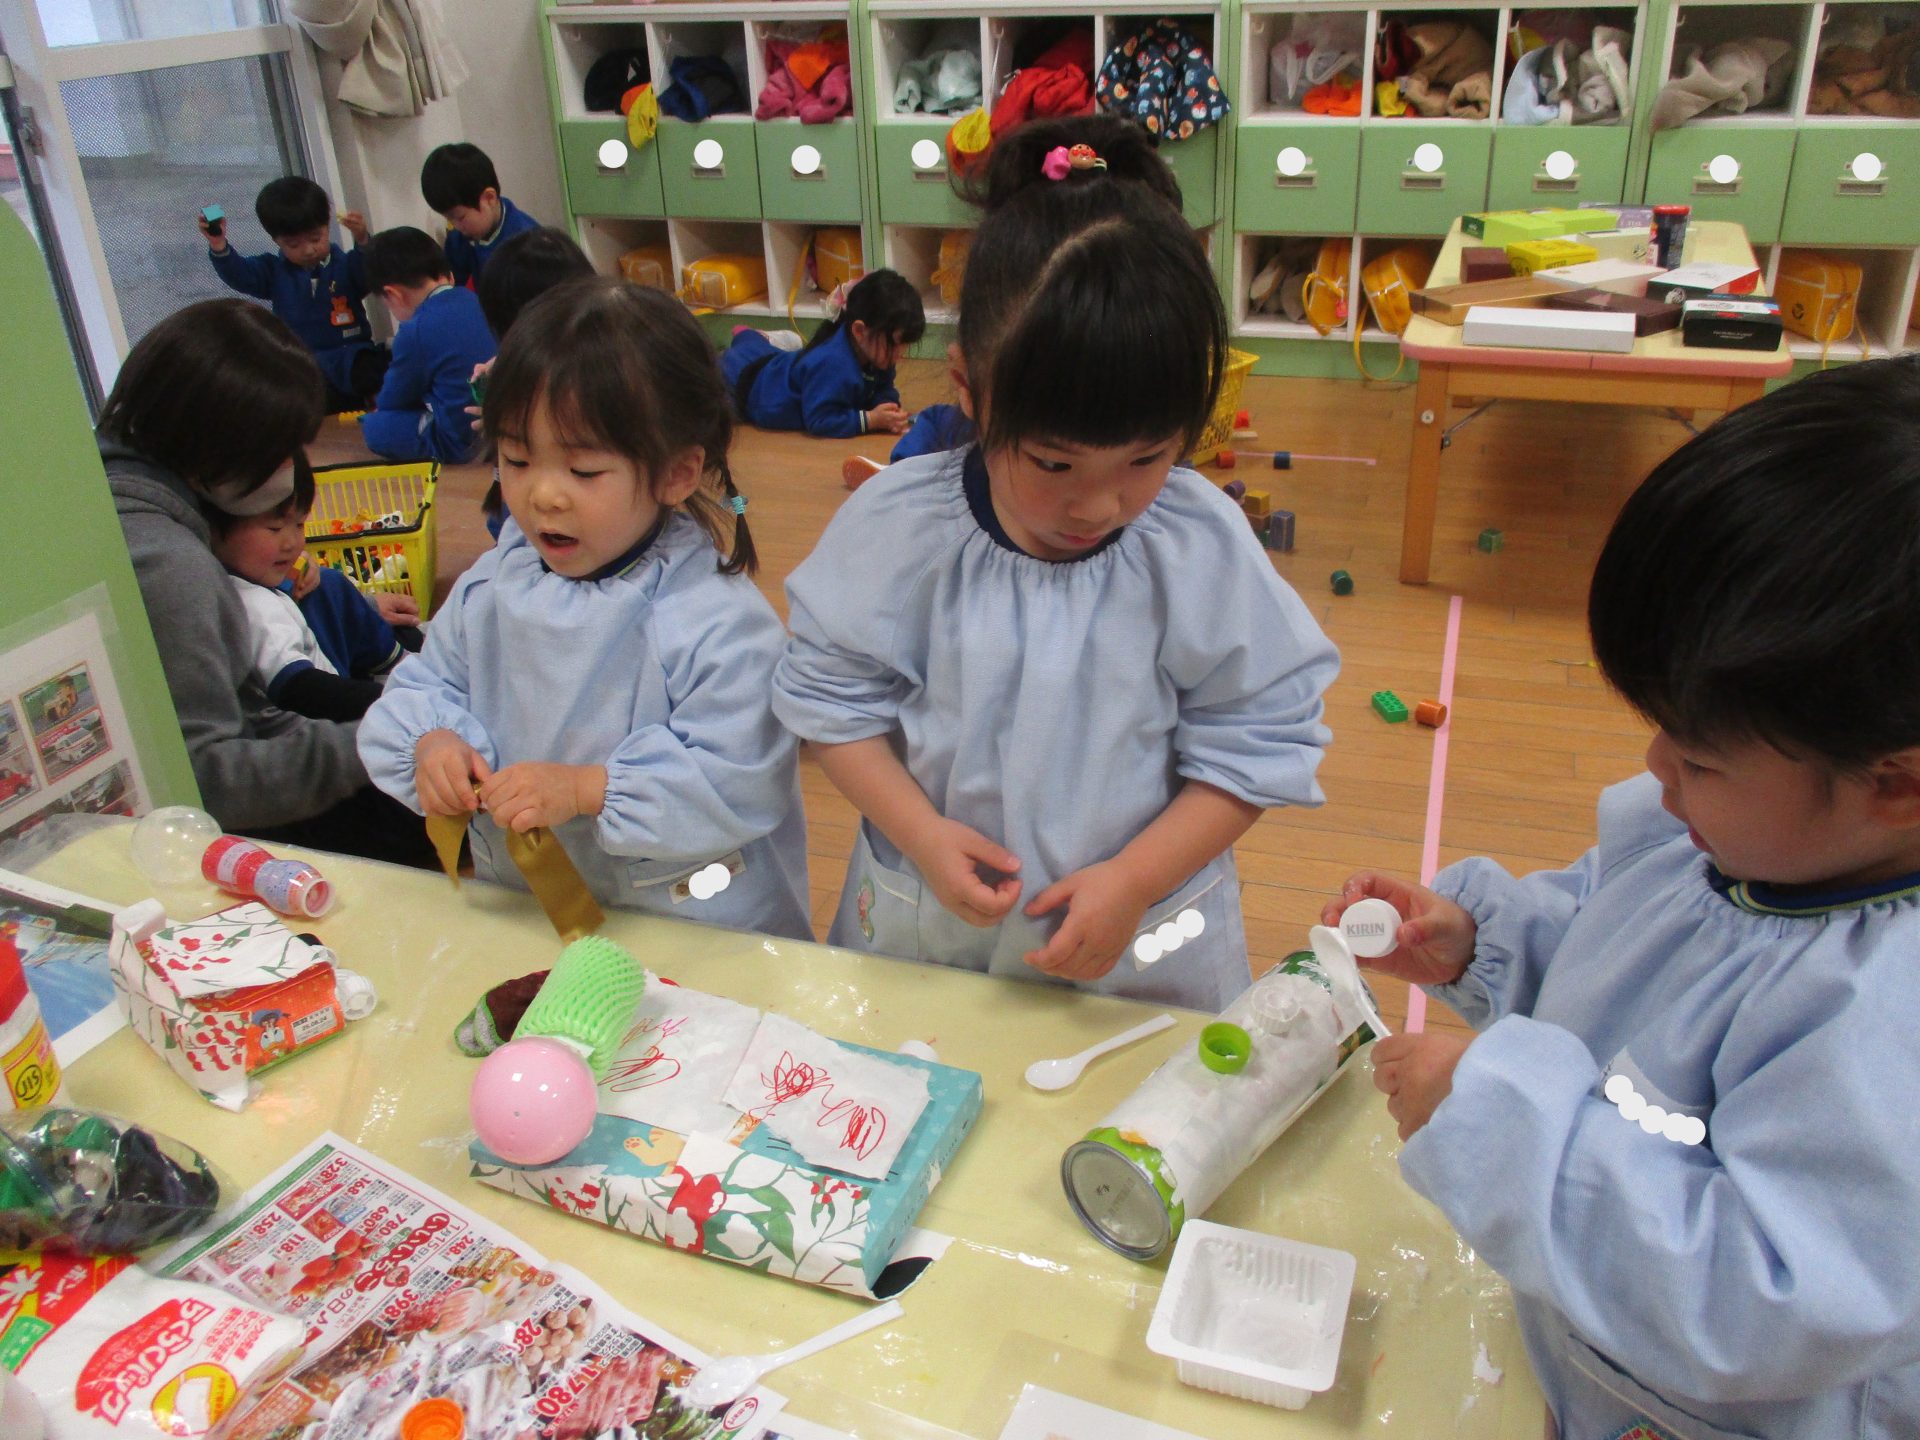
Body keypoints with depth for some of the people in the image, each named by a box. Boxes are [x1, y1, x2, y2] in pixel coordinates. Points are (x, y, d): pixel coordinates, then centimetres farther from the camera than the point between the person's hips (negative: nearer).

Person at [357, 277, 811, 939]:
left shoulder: (718, 622, -16)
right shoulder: (490, 585, 5)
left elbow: (740, 781, -17)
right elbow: (429, 681, 17)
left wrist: (585, 789, -22)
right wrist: (432, 742, -6)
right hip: (514, 911, 1)